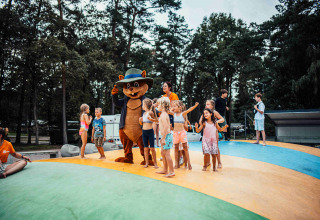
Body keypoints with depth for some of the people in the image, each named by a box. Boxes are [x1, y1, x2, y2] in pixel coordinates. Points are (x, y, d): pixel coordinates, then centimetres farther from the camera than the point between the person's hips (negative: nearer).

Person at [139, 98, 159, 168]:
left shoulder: (150, 112, -8)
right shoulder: (144, 113, 11)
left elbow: (156, 120, -5)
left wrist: (151, 119, -21)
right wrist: (140, 121, -2)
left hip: (150, 131, -6)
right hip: (144, 132, 6)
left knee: (152, 148, 0)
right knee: (146, 148, 9)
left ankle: (155, 163, 10)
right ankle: (147, 163, 17)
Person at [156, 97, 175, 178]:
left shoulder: (163, 115, -16)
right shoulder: (165, 114, 14)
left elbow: (166, 127, -25)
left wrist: (164, 138, -25)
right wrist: (162, 137, 22)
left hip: (166, 136, -10)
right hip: (165, 136, 10)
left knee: (167, 154, -5)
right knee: (163, 153, 18)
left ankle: (171, 172, 3)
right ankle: (165, 170, 28)